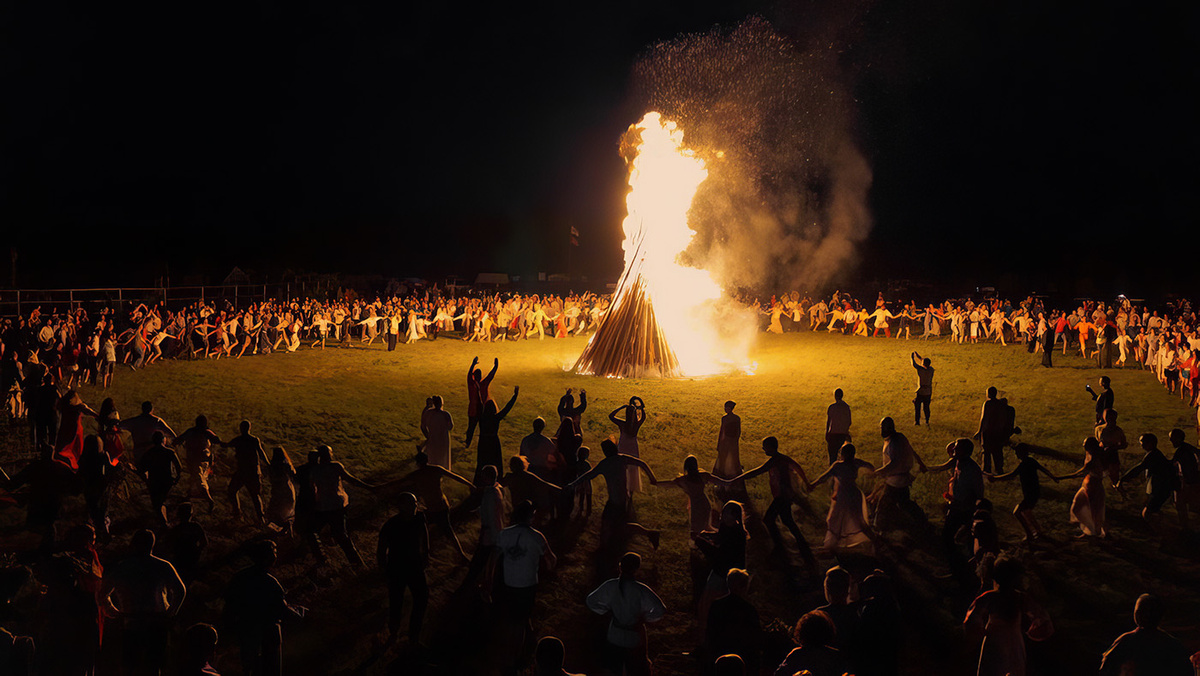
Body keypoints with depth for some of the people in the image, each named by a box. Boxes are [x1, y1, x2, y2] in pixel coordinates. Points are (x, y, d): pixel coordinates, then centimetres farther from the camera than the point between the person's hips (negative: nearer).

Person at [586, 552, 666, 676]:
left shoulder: (610, 586, -14)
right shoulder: (641, 590, -25)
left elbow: (591, 602, -3)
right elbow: (660, 610, -28)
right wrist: (646, 618, -11)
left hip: (614, 638, 3)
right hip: (634, 638, -3)